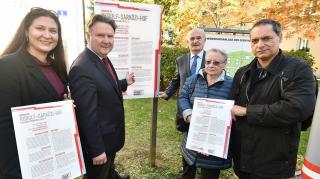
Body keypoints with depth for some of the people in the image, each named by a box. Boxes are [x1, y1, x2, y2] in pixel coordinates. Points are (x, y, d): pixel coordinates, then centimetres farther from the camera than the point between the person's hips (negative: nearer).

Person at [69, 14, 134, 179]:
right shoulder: (82, 68, -28)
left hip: (110, 136, 8)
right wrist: (97, 150, -21)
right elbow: (87, 115, -27)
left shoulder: (103, 58, 1)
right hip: (98, 142, -8)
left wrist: (125, 82, 19)